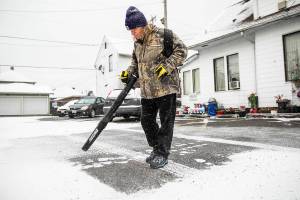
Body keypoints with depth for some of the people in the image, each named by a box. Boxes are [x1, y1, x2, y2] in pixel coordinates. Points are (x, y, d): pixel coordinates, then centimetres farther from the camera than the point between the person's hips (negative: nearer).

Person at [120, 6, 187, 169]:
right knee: (146, 120, 12)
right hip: (147, 91, 8)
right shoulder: (137, 43, 14)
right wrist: (129, 72, 7)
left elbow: (181, 50, -9)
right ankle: (157, 149, 29)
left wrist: (167, 66, -19)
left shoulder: (163, 35, -9)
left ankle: (162, 155, 11)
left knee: (166, 122, 0)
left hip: (166, 87, -7)